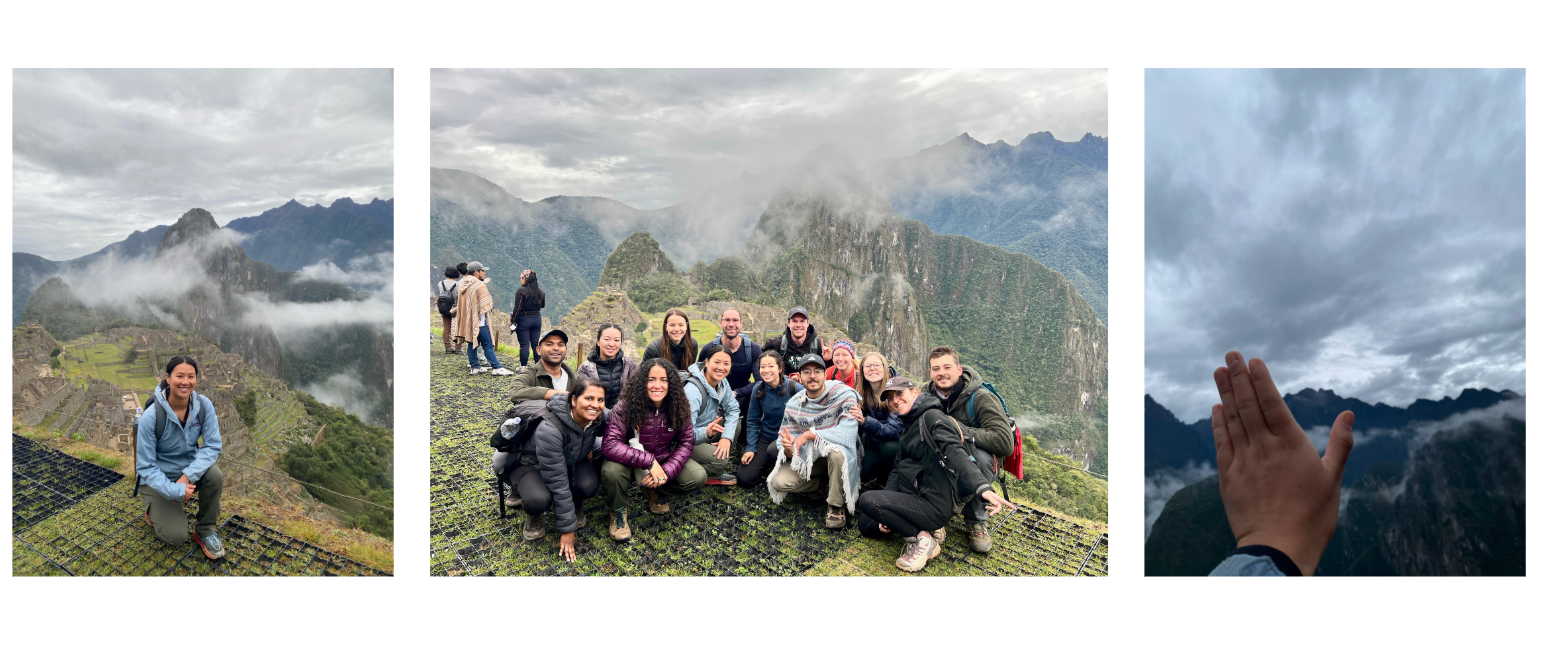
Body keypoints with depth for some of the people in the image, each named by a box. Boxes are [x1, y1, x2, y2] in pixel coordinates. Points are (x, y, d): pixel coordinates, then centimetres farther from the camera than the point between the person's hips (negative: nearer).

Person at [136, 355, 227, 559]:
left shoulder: (203, 405, -16)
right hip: (160, 477, -3)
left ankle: (205, 531, -7)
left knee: (214, 474, -31)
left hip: (190, 465, 3)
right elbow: (145, 466, -19)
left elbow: (213, 446, -16)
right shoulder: (151, 417, -25)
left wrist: (188, 476, -30)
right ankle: (155, 510, 20)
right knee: (176, 536, -15)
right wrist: (174, 490, -29)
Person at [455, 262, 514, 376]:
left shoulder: (463, 284, 10)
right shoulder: (479, 285, -16)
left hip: (467, 321, 8)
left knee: (472, 344, 14)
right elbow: (487, 304, -16)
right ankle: (497, 368, -7)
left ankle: (474, 367, 17)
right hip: (479, 321, -8)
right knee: (487, 345, -7)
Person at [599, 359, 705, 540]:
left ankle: (658, 492, 14)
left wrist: (666, 471, -25)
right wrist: (650, 461, -37)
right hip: (631, 463, -4)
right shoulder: (626, 406, -24)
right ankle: (617, 511, -1)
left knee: (698, 477, -17)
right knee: (611, 472, -36)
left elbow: (686, 443, -8)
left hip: (665, 461, 4)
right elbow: (610, 445, -31)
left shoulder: (679, 407, -12)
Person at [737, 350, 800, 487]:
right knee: (744, 479, -8)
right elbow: (753, 421, 3)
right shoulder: (758, 389, -5)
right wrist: (750, 448, -4)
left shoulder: (794, 388, -17)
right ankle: (767, 461, 22)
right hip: (766, 438, 4)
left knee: (773, 449, -38)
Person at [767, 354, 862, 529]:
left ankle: (835, 505, -15)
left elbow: (848, 431, -32)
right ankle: (821, 483, 13)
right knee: (779, 482, -17)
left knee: (837, 451, -39)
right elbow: (788, 447, -5)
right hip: (809, 456, 4)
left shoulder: (843, 394, -20)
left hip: (839, 455, -4)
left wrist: (809, 435, -31)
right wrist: (788, 450, -31)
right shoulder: (793, 405, -6)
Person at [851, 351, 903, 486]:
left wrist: (865, 421, -42)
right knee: (866, 473, -21)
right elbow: (860, 429, -5)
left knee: (889, 447, -35)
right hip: (874, 442, 3)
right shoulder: (862, 394, -4)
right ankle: (882, 477, 12)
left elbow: (894, 431, -28)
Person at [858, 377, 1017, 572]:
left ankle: (922, 540, -11)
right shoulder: (909, 426, 16)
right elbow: (897, 469, 10)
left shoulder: (931, 416, -15)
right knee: (865, 524, 16)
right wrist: (887, 512, -1)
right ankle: (924, 528, 10)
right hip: (912, 497, 10)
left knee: (867, 501, -23)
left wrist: (982, 487, -49)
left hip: (932, 505, -10)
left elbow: (955, 453, -31)